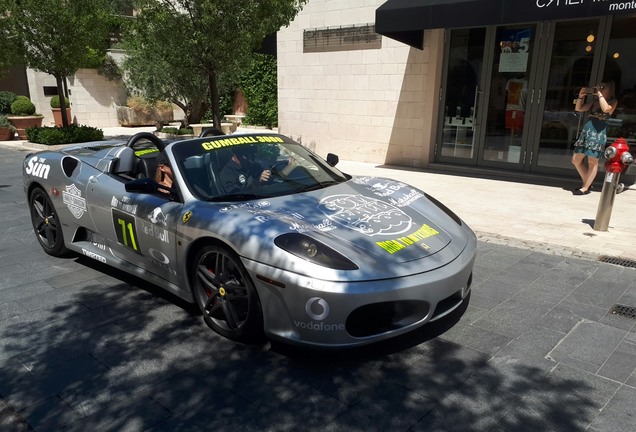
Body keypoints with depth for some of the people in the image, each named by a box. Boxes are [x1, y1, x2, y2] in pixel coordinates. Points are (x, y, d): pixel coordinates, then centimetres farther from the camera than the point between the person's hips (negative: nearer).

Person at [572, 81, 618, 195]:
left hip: (598, 134, -7)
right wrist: (581, 96, 8)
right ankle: (587, 183, 21)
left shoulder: (613, 101, 2)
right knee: (576, 160, 8)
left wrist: (599, 94, -10)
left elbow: (606, 109, -19)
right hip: (585, 132, 7)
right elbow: (578, 108, 21)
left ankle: (586, 188, -1)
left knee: (592, 162, -6)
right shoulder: (594, 101, 19)